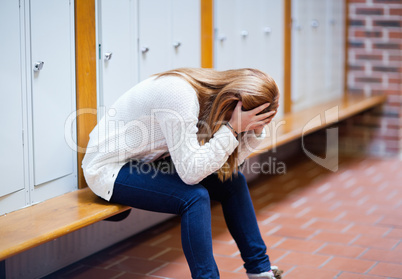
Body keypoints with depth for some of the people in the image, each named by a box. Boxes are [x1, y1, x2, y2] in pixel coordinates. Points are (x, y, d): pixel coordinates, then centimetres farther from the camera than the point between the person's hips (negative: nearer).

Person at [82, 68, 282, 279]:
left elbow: (229, 162, -1)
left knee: (232, 181, 1)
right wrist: (233, 128, -33)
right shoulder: (179, 96, -32)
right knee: (195, 196, -28)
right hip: (109, 169, -9)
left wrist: (256, 129, -15)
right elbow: (191, 172, -32)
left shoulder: (215, 94, -6)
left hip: (149, 161, 9)